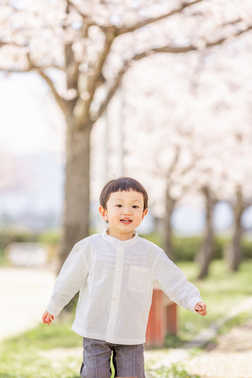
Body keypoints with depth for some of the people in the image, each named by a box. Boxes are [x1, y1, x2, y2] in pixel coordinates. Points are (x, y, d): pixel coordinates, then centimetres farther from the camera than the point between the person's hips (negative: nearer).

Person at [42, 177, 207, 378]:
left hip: (131, 336, 1)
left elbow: (175, 281, -2)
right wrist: (54, 307, 15)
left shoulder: (151, 253, -2)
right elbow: (69, 279, 7)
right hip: (95, 331, -1)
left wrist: (193, 301, -17)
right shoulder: (90, 247, -4)